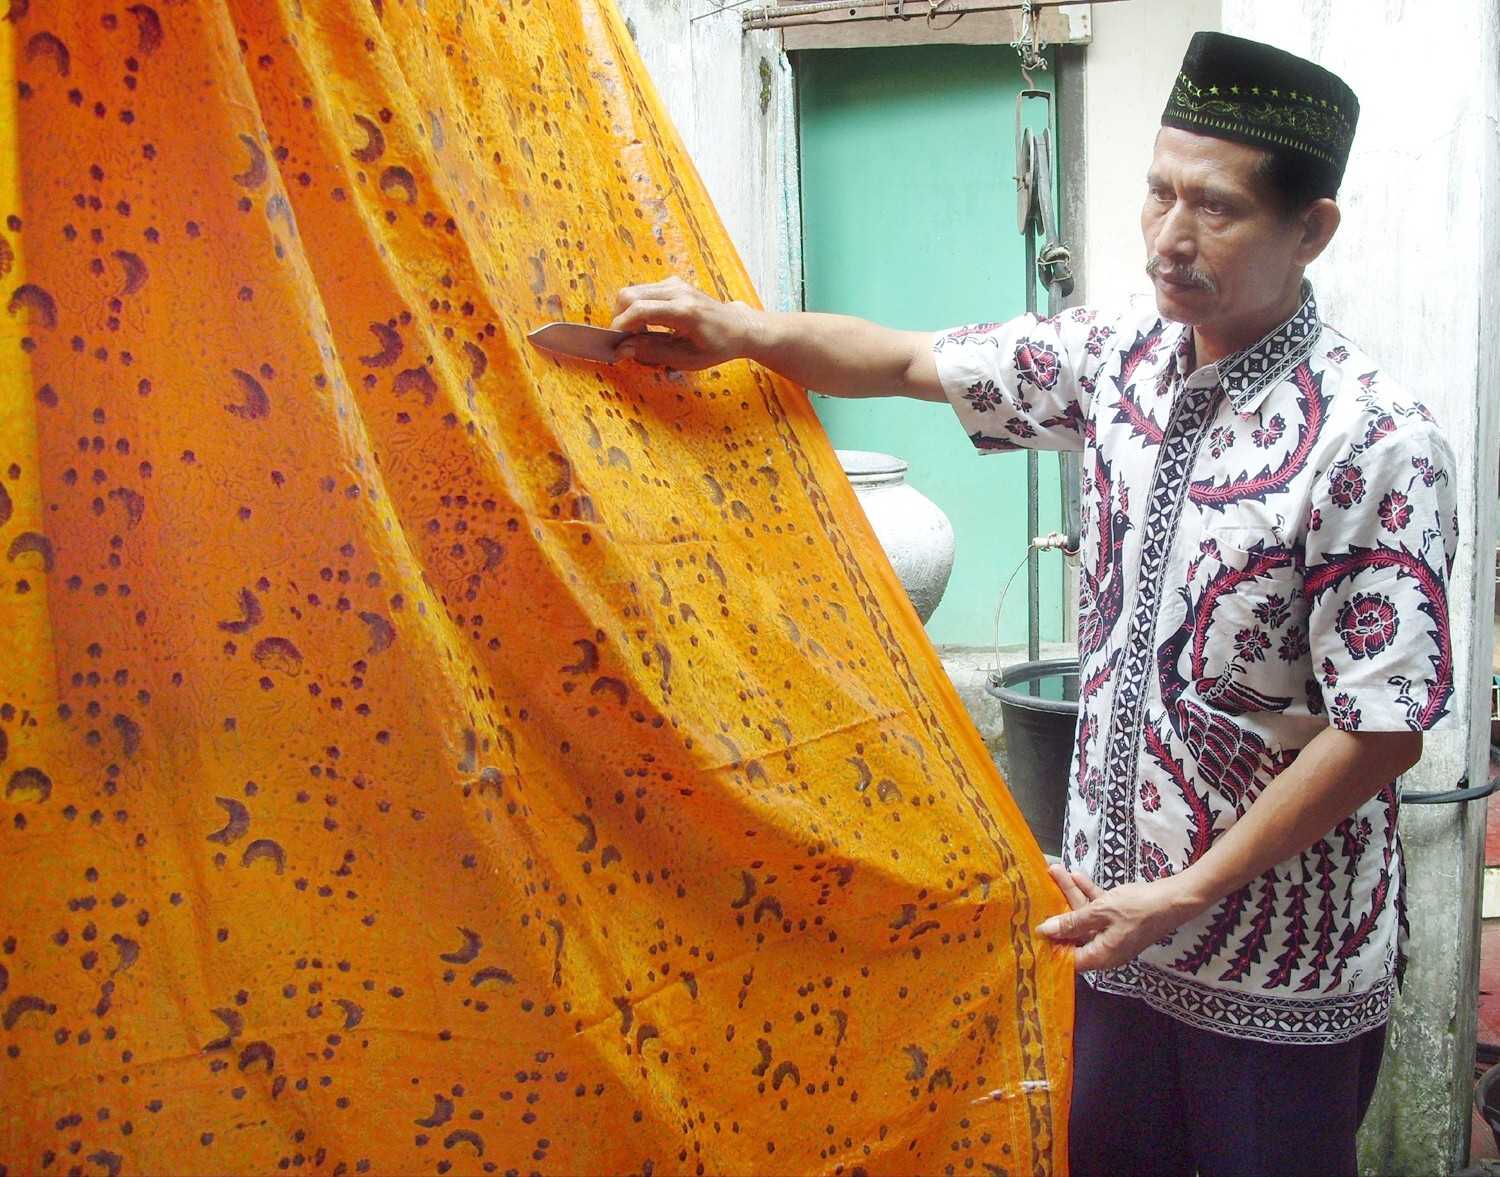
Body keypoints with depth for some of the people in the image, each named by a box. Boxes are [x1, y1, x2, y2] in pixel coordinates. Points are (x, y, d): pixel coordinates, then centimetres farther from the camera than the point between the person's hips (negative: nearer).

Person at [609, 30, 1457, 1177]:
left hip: (1280, 957, -5)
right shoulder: (1121, 353, -2)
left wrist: (1186, 895, -17)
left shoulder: (1377, 443, -21)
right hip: (1115, 909, 5)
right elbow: (908, 362, 5)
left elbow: (1384, 728, -19)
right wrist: (743, 330, -12)